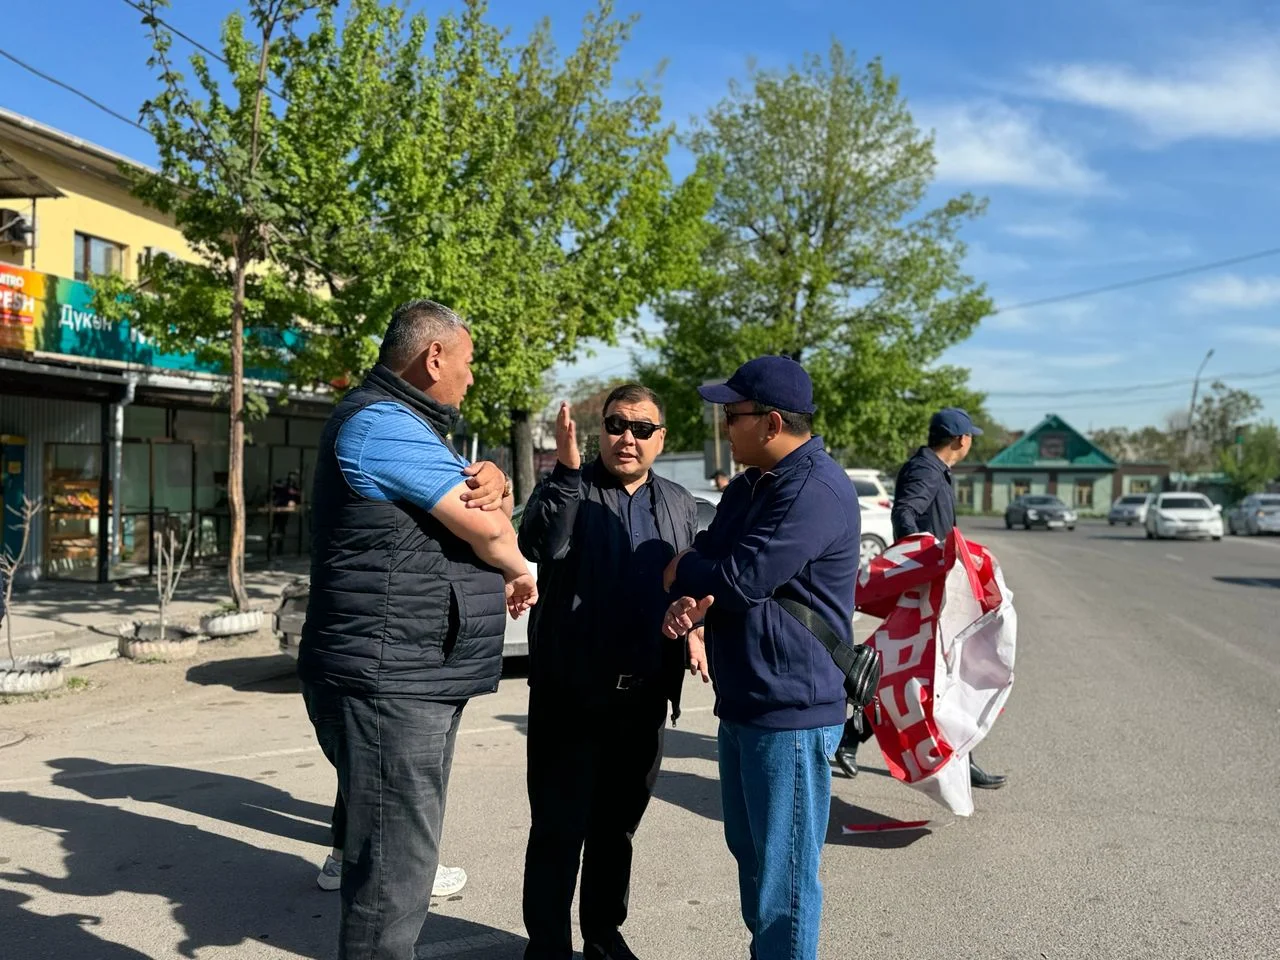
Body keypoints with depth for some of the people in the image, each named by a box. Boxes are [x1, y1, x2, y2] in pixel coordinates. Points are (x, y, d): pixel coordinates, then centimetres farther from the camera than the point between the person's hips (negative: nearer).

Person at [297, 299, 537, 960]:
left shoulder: (407, 426, 19)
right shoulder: (381, 424, -15)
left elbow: (486, 509, 15)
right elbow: (487, 531, -16)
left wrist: (494, 483, -8)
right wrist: (517, 574, 5)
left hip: (420, 682, 11)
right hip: (389, 683, -11)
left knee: (404, 859, 20)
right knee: (394, 876, -5)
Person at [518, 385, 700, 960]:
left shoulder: (680, 506, 12)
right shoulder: (568, 488, -2)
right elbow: (540, 546, -21)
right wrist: (567, 469, -29)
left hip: (644, 695, 4)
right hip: (572, 691, -4)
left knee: (618, 825, 16)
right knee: (558, 827, 2)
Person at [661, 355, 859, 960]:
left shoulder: (815, 490, -18)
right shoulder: (748, 486, 15)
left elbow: (742, 578, -23)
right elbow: (707, 560, 11)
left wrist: (681, 574, -3)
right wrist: (690, 604, -12)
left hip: (791, 710, -10)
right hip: (741, 704, 10)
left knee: (784, 870, 0)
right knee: (750, 855, 20)